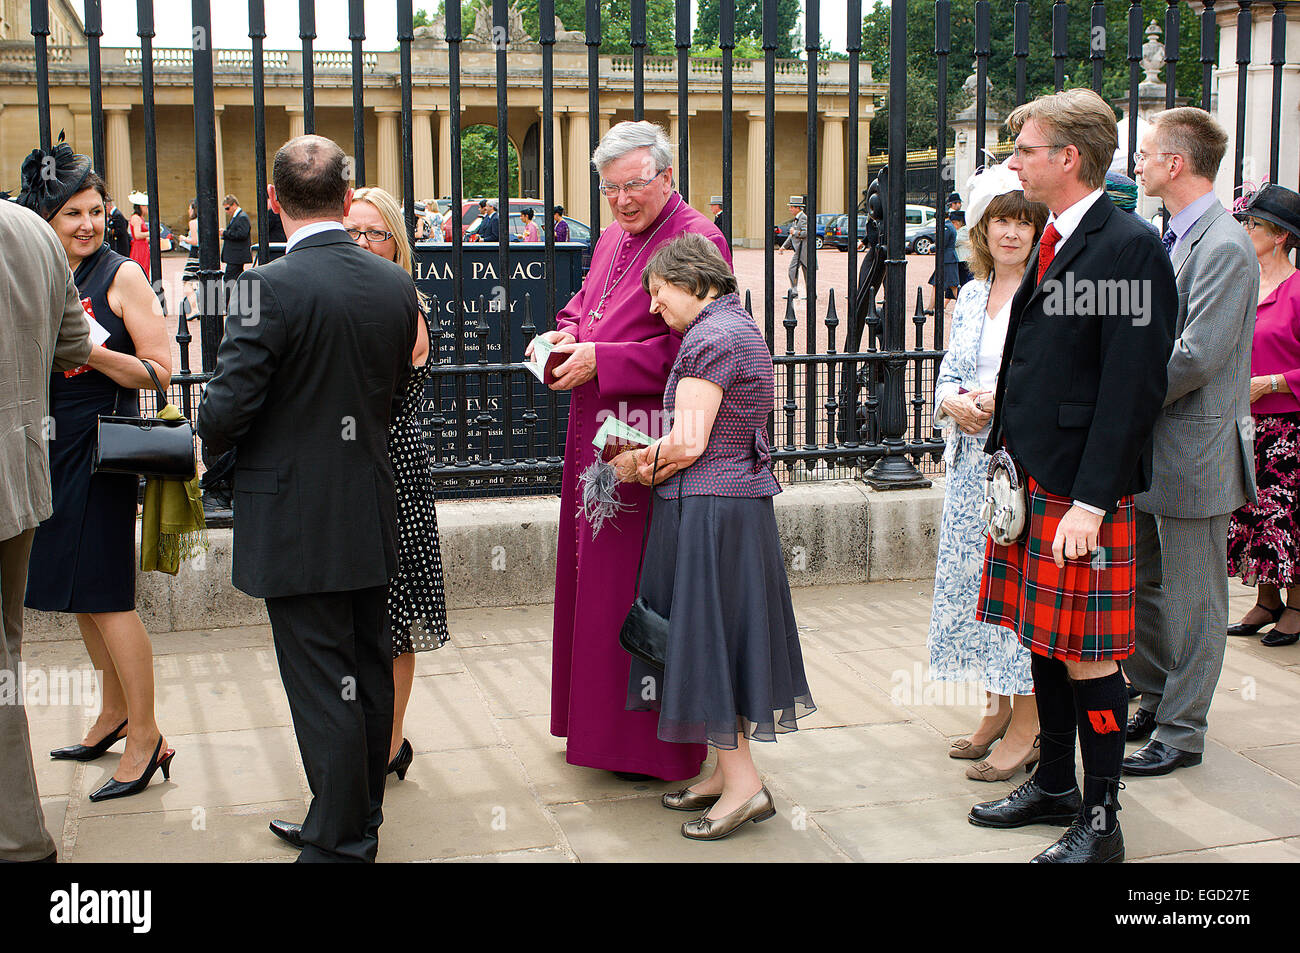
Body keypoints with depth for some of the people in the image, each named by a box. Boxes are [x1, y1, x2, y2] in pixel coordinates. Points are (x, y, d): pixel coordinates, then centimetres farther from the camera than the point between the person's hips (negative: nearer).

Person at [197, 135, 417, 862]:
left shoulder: (269, 287, -18)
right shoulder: (397, 285, 1)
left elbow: (226, 411, -17)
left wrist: (211, 436, 5)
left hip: (296, 523, -6)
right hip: (373, 518, 6)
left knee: (322, 686, 2)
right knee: (370, 673, 17)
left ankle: (339, 845, 13)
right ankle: (363, 820, 32)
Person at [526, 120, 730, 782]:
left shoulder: (697, 239, -12)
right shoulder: (613, 238, 16)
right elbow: (581, 305, 26)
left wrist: (601, 360, -20)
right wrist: (566, 335, 2)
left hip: (650, 443, -9)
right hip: (596, 436, 9)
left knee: (640, 585, -4)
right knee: (593, 573, 15)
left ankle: (651, 741, 9)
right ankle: (598, 719, 30)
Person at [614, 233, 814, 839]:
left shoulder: (711, 338, -15)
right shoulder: (740, 328, 16)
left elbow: (688, 443, -19)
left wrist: (639, 467, -2)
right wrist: (651, 462, 9)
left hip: (708, 509, -10)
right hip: (743, 499, 10)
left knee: (707, 634, -3)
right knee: (722, 633, 13)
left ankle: (742, 783, 2)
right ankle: (729, 772, 21)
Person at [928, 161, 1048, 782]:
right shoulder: (971, 296, 13)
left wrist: (1003, 403, -20)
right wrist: (956, 404, -8)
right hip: (972, 461, 7)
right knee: (975, 576, 10)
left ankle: (1027, 726, 5)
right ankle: (996, 710, 24)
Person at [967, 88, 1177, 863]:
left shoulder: (1132, 247, -14)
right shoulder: (1054, 242, 13)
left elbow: (1133, 387, -18)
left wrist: (1090, 502, -21)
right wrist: (1005, 443, 11)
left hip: (1082, 490, -8)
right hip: (1032, 478, 8)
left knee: (1088, 656, 0)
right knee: (1046, 642, 17)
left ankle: (1101, 822, 13)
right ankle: (1055, 786, 31)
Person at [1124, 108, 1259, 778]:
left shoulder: (1224, 245, -17)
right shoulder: (1171, 239, 13)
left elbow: (1196, 357, -23)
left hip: (1193, 452, -9)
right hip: (1147, 451, 9)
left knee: (1191, 600, 3)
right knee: (1137, 585, 17)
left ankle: (1180, 733, 14)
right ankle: (1156, 704, 31)